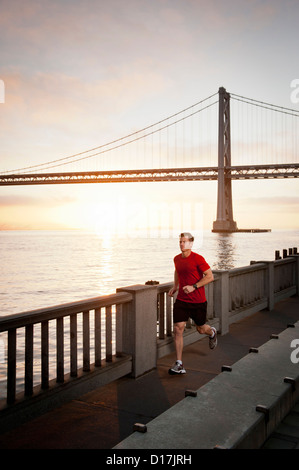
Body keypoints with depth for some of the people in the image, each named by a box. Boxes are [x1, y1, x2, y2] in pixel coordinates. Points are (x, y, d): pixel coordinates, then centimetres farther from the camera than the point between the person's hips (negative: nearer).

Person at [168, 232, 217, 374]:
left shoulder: (198, 259, -13)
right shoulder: (177, 259, 5)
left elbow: (210, 276, -14)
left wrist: (194, 287, -22)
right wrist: (175, 286, 15)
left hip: (198, 301, -4)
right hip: (181, 300, 4)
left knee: (201, 329, 13)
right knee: (177, 329, -8)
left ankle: (212, 332, 52)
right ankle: (179, 364, -2)